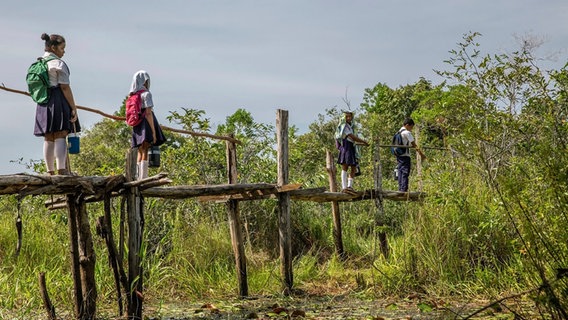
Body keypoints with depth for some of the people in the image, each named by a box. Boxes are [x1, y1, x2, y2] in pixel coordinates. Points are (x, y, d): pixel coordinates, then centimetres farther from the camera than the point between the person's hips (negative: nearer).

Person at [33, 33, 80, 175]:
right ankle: (62, 169, -17)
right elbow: (65, 87, -12)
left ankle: (50, 171, 10)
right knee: (61, 136, -9)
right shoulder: (59, 64, -8)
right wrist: (73, 108, -12)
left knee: (48, 139, 8)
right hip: (58, 101, -7)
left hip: (43, 103, 7)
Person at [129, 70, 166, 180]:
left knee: (140, 153, 12)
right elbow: (148, 113, -15)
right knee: (145, 152, -11)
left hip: (137, 126, 8)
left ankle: (139, 179, 10)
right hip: (146, 124, -8)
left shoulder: (132, 95, 14)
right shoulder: (146, 94, -8)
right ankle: (143, 179, -17)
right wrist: (154, 132, -15)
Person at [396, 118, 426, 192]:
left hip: (398, 155, 9)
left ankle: (400, 189, 11)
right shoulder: (407, 133, -11)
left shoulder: (399, 132, 15)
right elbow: (414, 145, -11)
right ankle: (404, 189, -10)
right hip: (405, 156, -9)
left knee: (400, 172, 10)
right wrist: (421, 154, -7)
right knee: (405, 173, -8)